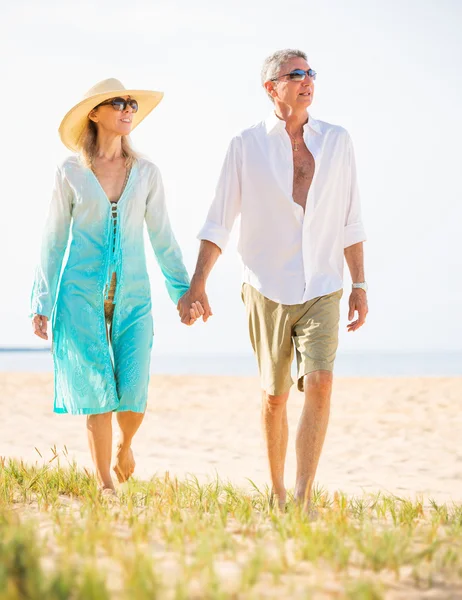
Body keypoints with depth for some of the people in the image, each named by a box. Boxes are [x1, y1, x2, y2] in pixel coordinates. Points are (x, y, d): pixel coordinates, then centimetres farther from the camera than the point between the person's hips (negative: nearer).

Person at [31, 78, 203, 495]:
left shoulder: (146, 173, 7)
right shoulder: (70, 173, 2)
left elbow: (162, 238, 10)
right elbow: (53, 241, 6)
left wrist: (183, 291, 4)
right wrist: (42, 303, 2)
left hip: (132, 294, 1)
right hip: (81, 293, -1)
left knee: (133, 394, -6)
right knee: (97, 390, -3)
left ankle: (124, 445, 29)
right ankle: (105, 484, 10)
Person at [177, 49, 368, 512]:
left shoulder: (336, 141, 5)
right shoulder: (246, 145, -1)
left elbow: (349, 222, 9)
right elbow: (218, 222, 0)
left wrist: (359, 286, 5)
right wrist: (196, 286, -8)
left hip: (322, 289, 1)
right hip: (267, 289, -1)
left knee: (319, 383, -17)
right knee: (274, 396, 8)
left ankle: (303, 497, -16)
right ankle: (276, 493, 26)